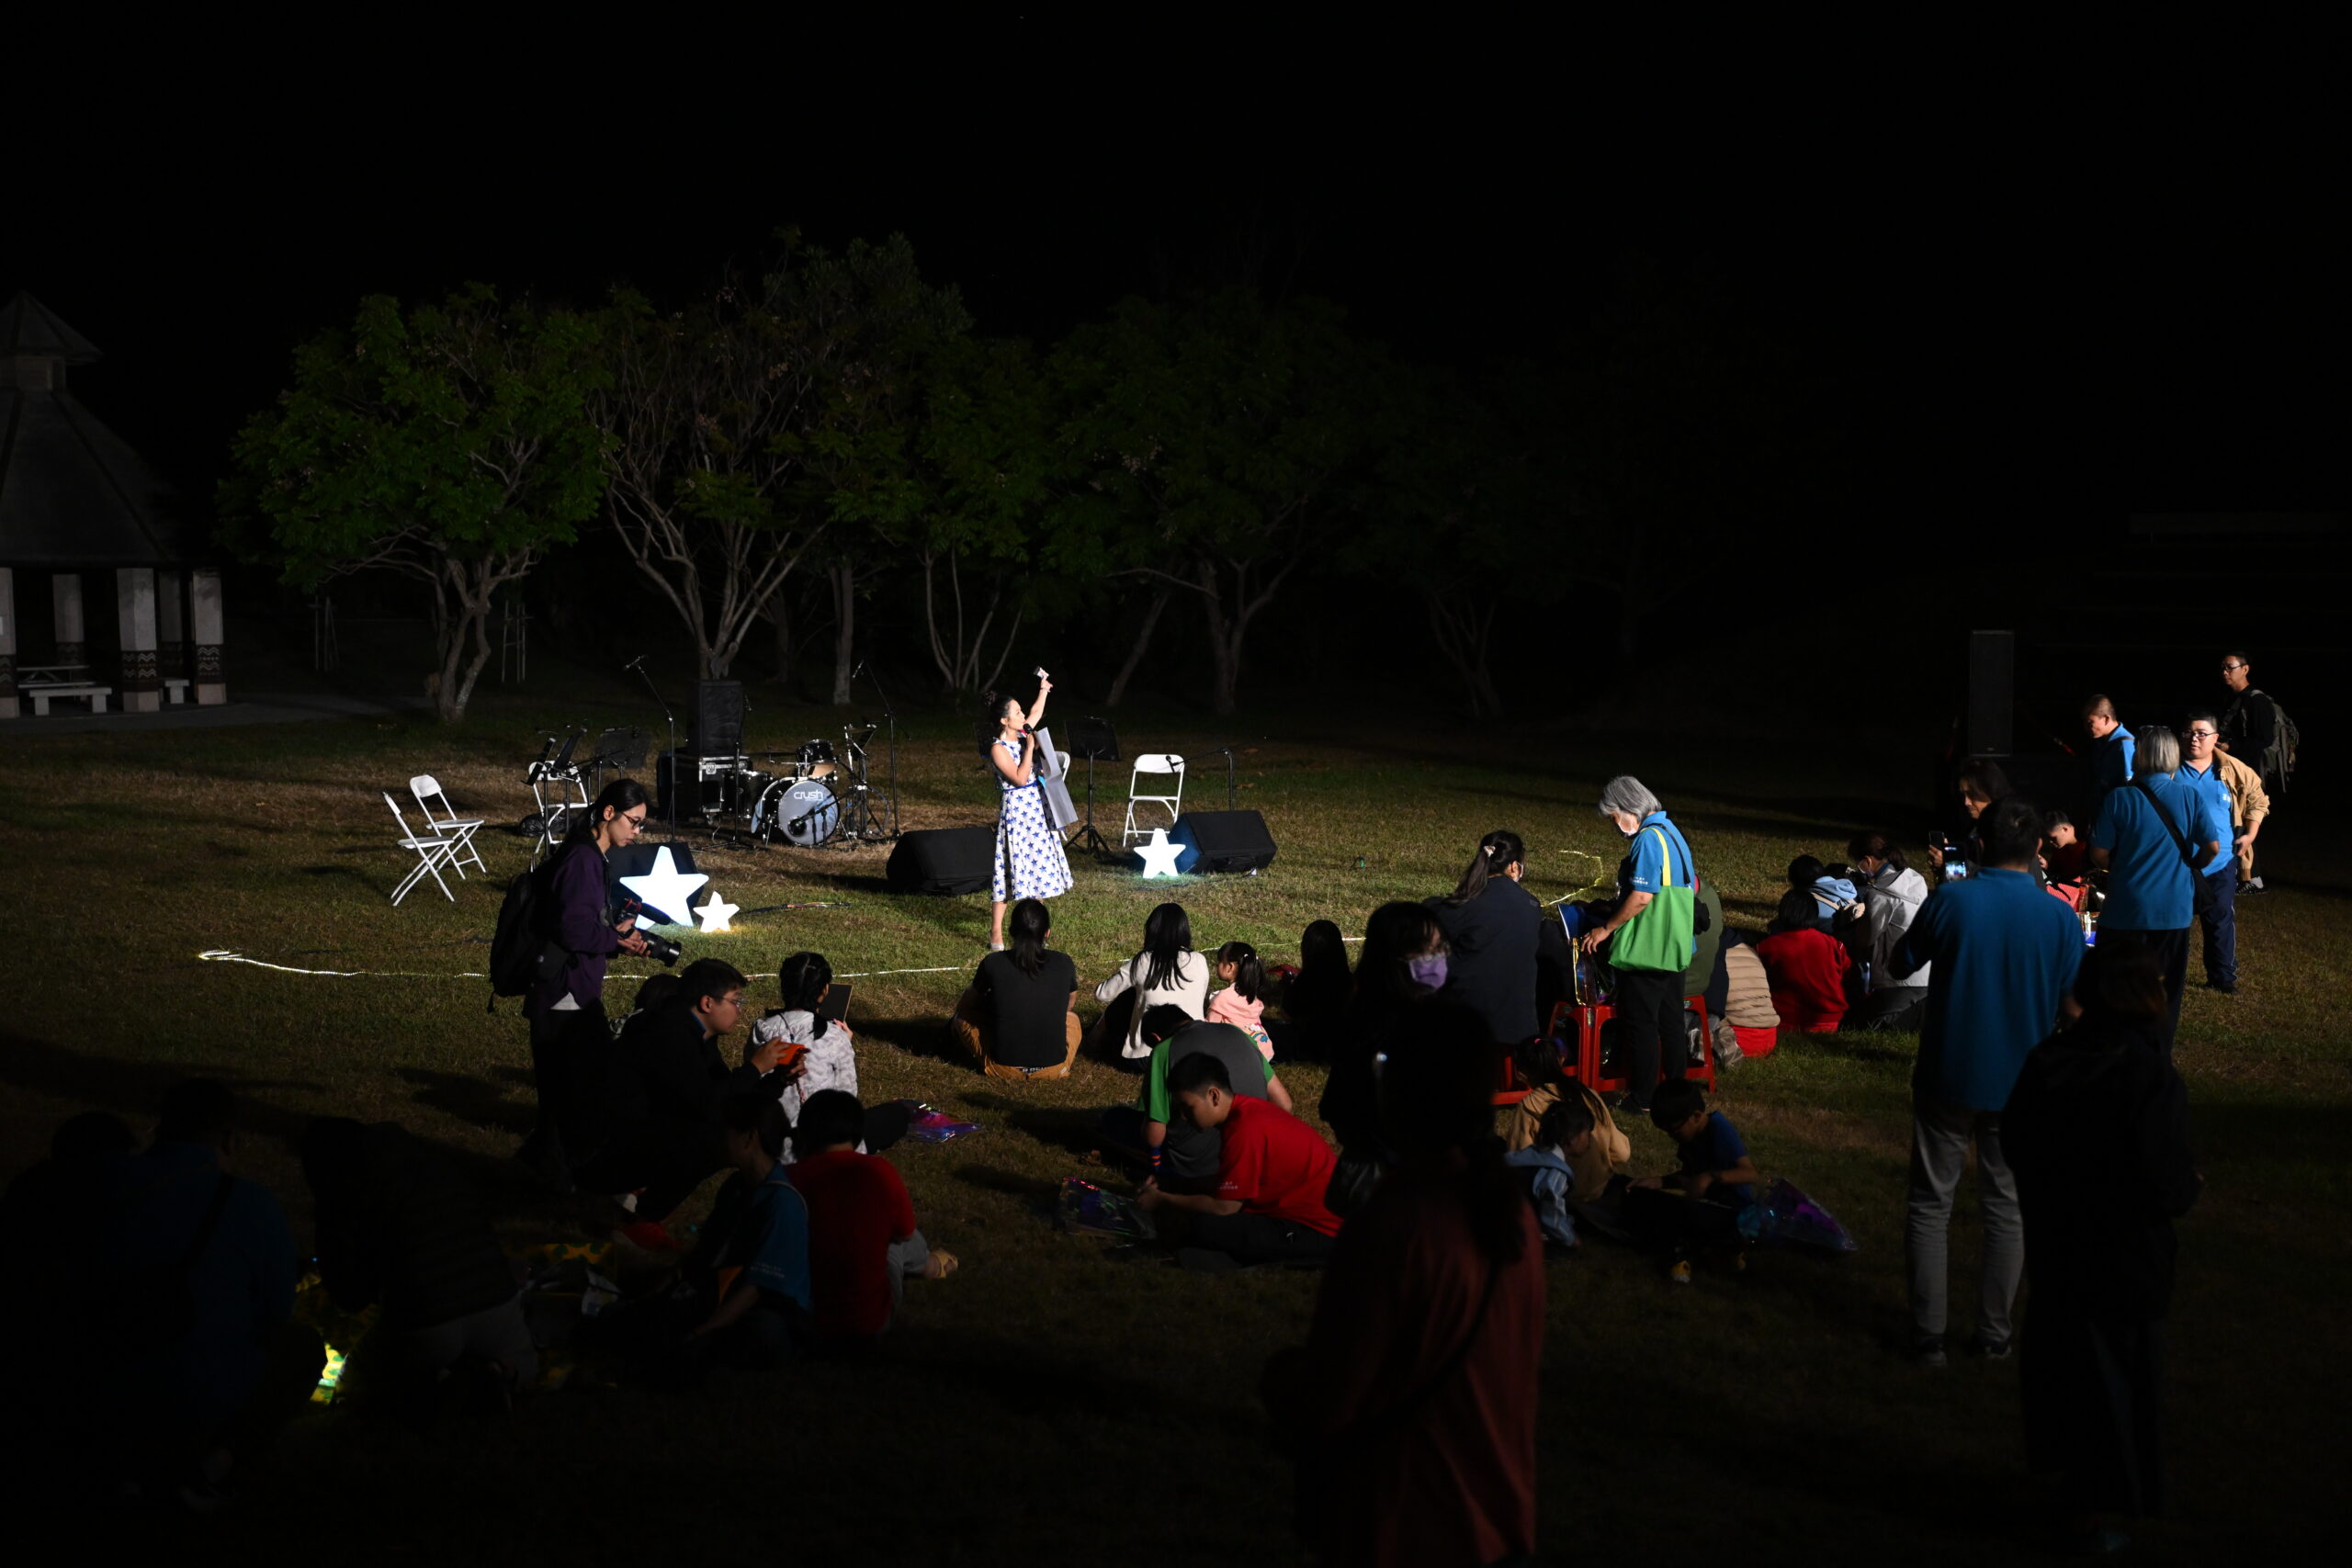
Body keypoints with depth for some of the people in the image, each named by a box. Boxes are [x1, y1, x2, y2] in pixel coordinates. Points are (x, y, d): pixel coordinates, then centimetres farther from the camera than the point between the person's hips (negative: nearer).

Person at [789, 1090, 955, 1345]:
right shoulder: (880, 1172, -15)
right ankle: (930, 1265, 56)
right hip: (873, 1322, -1)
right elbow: (905, 1233, 2)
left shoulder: (791, 1178, -15)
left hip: (804, 1321, 1)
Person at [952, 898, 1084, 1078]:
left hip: (1003, 1068, -1)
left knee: (965, 1015, 24)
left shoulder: (993, 963, -7)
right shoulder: (1064, 964, -4)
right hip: (1054, 1069, 1)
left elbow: (966, 1003, 13)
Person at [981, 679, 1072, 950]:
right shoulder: (998, 749, -16)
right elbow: (1019, 778, -23)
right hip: (1015, 810, -8)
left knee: (1038, 865, 15)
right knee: (1009, 869, -6)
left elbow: (1036, 712, 26)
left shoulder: (1022, 735, 5)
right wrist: (1029, 747, -19)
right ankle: (995, 933, -2)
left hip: (1037, 807, 8)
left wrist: (1043, 689, 26)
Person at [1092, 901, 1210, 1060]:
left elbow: (1101, 995, 3)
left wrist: (1117, 976, 25)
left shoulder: (1142, 962, -8)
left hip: (1144, 1059, -2)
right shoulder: (1199, 962, -4)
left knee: (1129, 995, 22)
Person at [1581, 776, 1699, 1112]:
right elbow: (1692, 886, 19)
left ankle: (1642, 1097, 4)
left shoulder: (1648, 839, -18)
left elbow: (1641, 896, -23)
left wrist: (1606, 928, -14)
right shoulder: (1672, 832, 13)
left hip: (1645, 950, -9)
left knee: (1640, 1024, -1)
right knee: (1670, 1021, 14)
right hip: (1674, 948, 9)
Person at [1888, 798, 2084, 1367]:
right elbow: (2073, 1006, -4)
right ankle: (1994, 1334, 21)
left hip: (1948, 1078, -1)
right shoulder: (2059, 917, -9)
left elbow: (1901, 964, 3)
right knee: (2005, 1207, 16)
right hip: (2021, 1084, 1)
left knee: (1931, 1203, 10)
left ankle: (1928, 1335, 10)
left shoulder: (1949, 901, -12)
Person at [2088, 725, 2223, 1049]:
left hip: (2126, 910, -2)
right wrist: (2191, 867, 13)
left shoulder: (2118, 799, -10)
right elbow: (2213, 846, -6)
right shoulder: (2191, 796, -5)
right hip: (2174, 910, 2)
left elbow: (2099, 854, -9)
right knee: (2166, 994, 15)